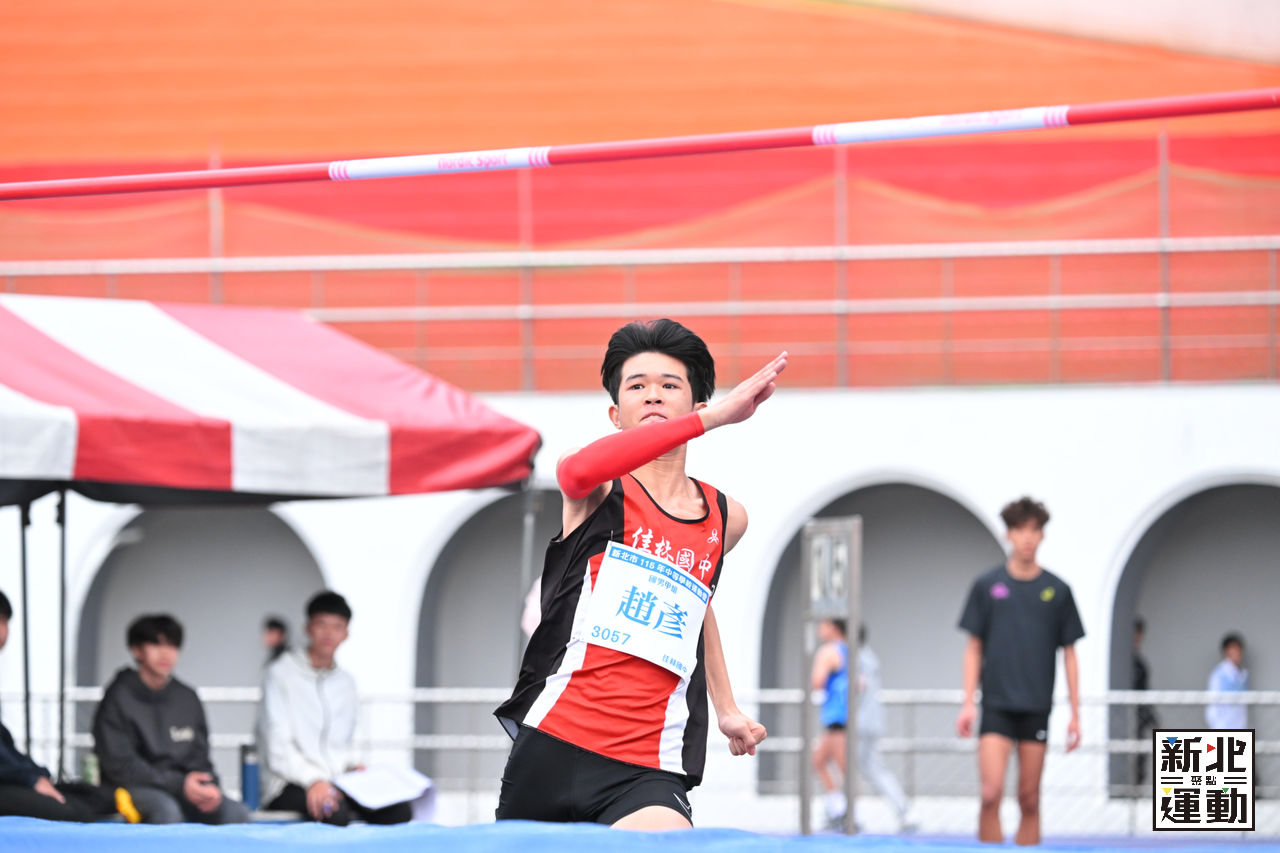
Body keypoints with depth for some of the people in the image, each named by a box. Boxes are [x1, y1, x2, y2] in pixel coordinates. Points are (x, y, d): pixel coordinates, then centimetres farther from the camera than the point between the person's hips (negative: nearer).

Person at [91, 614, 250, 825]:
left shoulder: (187, 699, 14)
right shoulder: (118, 698, -3)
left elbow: (199, 757, 16)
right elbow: (119, 765, -11)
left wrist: (209, 787, -9)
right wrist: (179, 785, -20)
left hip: (183, 786, 5)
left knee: (236, 812, -22)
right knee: (166, 810, -39)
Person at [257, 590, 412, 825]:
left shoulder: (346, 682, 20)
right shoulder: (280, 674, 1)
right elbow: (278, 750, -9)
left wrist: (352, 766, 3)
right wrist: (313, 780, -25)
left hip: (338, 780, 6)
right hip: (289, 786, -6)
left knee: (399, 810, -24)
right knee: (334, 809, -40)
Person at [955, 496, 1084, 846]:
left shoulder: (1057, 590, 5)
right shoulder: (986, 586, 4)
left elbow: (1069, 655, 9)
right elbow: (974, 648, 7)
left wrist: (1075, 713, 4)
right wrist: (968, 703, -2)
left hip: (1036, 708, 1)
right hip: (996, 706, -1)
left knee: (1029, 799, 1)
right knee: (991, 792, -13)